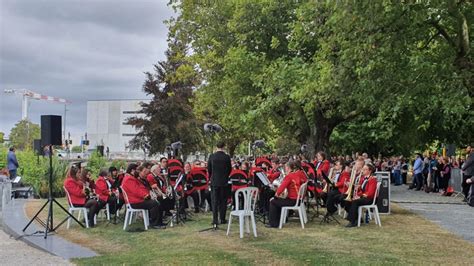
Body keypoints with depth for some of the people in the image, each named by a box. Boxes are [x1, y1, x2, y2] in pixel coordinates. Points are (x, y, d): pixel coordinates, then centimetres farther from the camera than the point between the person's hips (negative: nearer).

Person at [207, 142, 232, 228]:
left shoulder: (212, 156, -5)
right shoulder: (227, 157, -7)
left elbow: (208, 169, 3)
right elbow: (230, 169, 3)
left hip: (214, 181, 0)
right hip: (224, 182, 0)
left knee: (214, 201, 3)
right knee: (223, 201, 10)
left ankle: (215, 220, -2)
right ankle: (222, 219, 13)